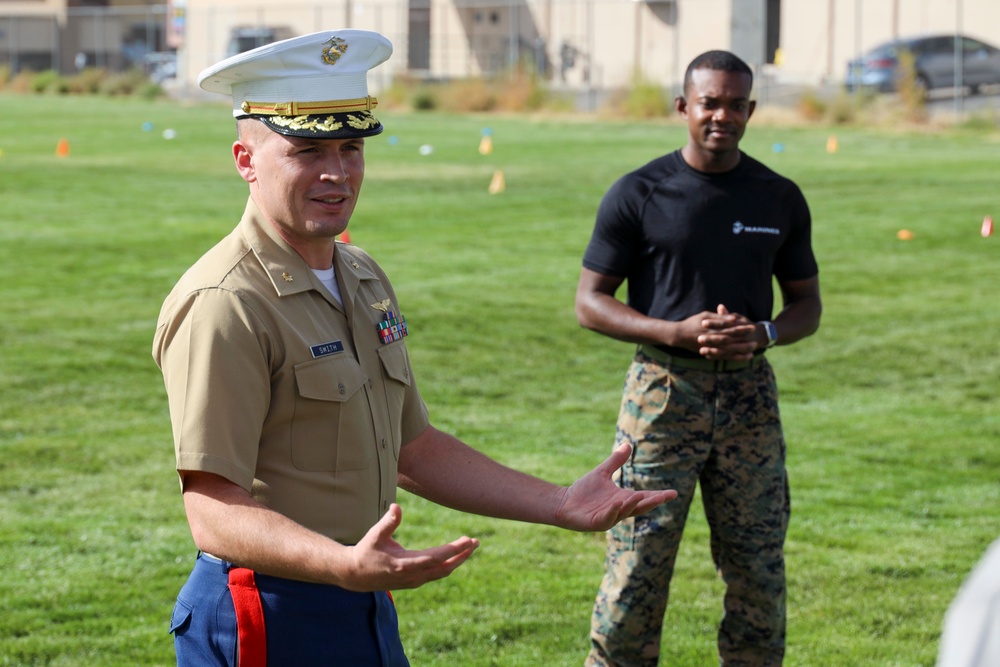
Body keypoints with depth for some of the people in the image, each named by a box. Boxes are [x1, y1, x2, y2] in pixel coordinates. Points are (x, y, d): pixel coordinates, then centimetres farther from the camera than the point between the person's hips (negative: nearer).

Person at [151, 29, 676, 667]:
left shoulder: (366, 280, 13)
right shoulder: (222, 305, -17)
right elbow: (216, 514, -23)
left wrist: (562, 505, 12)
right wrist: (346, 565, -38)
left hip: (370, 614, 9)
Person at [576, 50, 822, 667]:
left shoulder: (780, 199, 8)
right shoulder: (639, 194, -2)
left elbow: (807, 303, 14)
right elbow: (590, 302, -1)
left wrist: (765, 333, -9)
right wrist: (676, 331, -16)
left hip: (749, 395, 3)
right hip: (663, 389, -3)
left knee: (760, 570, 6)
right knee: (636, 567, -6)